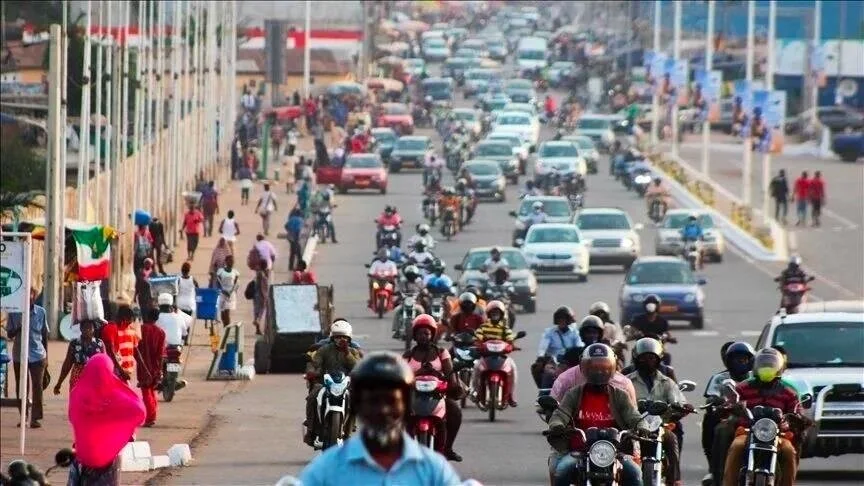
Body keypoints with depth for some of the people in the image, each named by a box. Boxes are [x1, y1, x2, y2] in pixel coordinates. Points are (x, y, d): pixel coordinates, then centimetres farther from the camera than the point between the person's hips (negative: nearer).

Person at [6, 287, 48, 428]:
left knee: (37, 386, -6)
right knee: (21, 387, 3)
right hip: (19, 355, 0)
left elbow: (45, 335, 10)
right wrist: (19, 328, -18)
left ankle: (35, 418, -4)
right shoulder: (14, 313, 0)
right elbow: (9, 333, 3)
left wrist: (46, 355, 10)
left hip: (37, 355, 0)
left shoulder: (41, 312, 3)